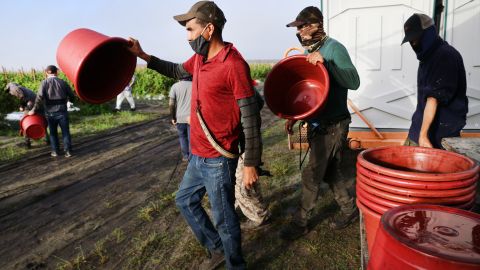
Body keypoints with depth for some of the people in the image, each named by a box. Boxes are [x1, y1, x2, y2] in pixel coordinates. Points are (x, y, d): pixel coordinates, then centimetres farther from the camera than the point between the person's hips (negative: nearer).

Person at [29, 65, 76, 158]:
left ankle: (55, 151, 18)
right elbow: (72, 97, 4)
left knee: (53, 132, 15)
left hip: (50, 112, 0)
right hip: (62, 111, 0)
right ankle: (68, 151, 6)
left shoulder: (44, 82, -3)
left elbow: (40, 97, -14)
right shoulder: (63, 82, 1)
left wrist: (34, 110, -6)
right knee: (65, 131, 9)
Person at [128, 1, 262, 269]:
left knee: (224, 219, 6)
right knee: (185, 200, 24)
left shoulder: (234, 65, -19)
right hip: (198, 156, 9)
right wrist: (143, 55, 24)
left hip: (218, 160, -9)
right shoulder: (199, 58, 7)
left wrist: (251, 164, -16)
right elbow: (177, 71, 29)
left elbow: (250, 118, -19)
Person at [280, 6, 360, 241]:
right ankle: (350, 208, 35)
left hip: (332, 126, -8)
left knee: (312, 176, -1)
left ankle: (300, 222, 15)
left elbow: (354, 81, -24)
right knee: (330, 171, 17)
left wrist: (326, 63, -34)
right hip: (316, 123, 8)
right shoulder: (309, 51, 10)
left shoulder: (334, 48, -13)